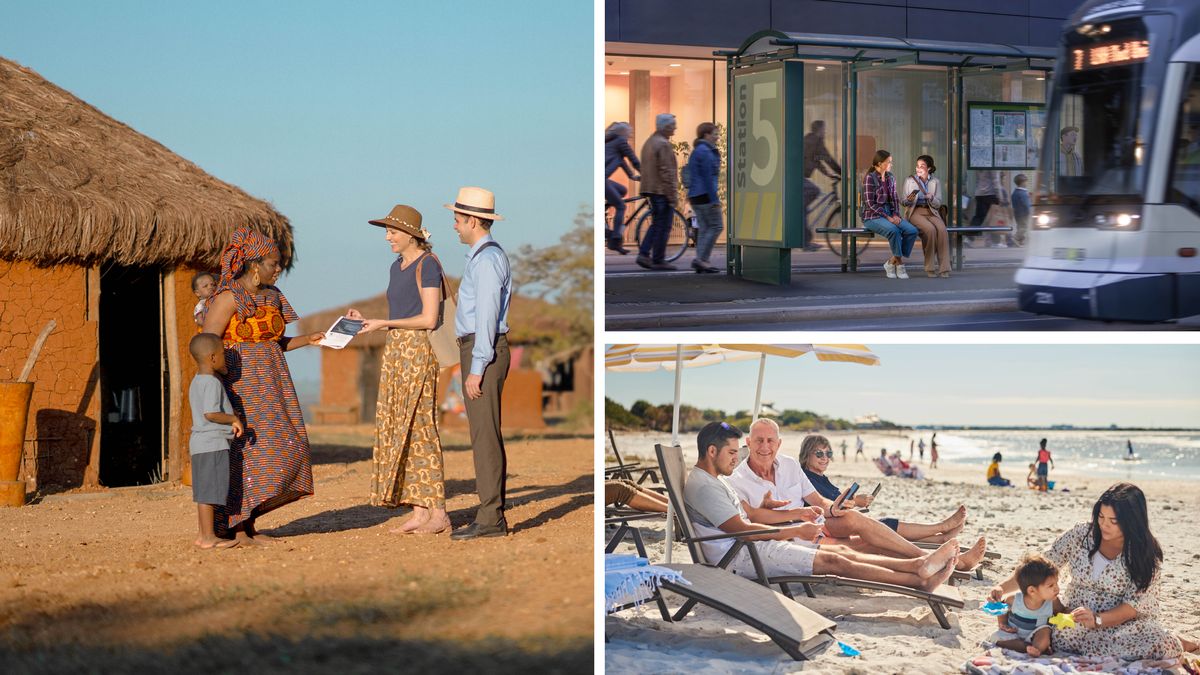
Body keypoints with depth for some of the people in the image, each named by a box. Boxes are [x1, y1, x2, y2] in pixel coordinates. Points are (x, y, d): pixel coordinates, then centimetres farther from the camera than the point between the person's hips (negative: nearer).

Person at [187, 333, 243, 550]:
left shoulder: (196, 383, 14)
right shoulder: (212, 383, -16)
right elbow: (210, 414, -23)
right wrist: (234, 419, -14)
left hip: (199, 443, 10)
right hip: (213, 444, -10)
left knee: (204, 491, 13)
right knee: (209, 491, -7)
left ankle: (204, 535, 18)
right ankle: (208, 537, -6)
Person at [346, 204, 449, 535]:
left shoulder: (427, 265, -11)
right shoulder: (396, 267, 16)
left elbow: (429, 319, -17)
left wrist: (383, 323, -13)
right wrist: (368, 321, 7)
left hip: (418, 350, -9)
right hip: (395, 350, 9)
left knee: (418, 425, -10)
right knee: (396, 429, 5)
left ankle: (438, 513, -7)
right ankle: (419, 511, 7)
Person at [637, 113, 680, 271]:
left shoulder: (649, 142, 15)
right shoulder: (663, 144, -16)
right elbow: (666, 172, -19)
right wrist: (673, 195, -17)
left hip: (651, 189, 9)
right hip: (662, 191, -9)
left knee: (656, 225, 16)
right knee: (663, 227, -2)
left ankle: (644, 254, 8)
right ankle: (658, 260, 0)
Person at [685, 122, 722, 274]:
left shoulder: (697, 151, 18)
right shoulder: (705, 152, -13)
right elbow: (708, 177, -19)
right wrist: (714, 198, -19)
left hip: (695, 195, 10)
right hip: (705, 195, -10)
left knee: (704, 228, 10)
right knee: (716, 226, -7)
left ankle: (702, 262, 8)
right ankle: (701, 259, -11)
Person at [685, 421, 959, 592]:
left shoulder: (715, 479, 19)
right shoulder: (702, 486, -16)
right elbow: (743, 529, -21)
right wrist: (797, 531, -14)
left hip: (751, 545, 11)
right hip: (739, 557, -11)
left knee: (841, 551, 1)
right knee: (834, 561, -14)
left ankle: (917, 564, -3)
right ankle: (921, 581, -14)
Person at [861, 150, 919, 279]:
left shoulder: (891, 178, 13)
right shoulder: (870, 178, -9)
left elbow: (894, 199, 14)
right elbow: (870, 204, -14)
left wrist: (895, 215, -6)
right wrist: (887, 217, -19)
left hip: (890, 214, 7)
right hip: (872, 216, -7)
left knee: (912, 231, -20)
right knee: (894, 230, -36)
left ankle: (891, 262, -10)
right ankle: (899, 263, -17)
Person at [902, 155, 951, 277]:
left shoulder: (935, 182, 11)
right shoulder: (909, 180, 9)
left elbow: (938, 204, 7)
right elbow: (905, 202, 8)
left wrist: (931, 198, -15)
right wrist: (909, 200, -16)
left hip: (931, 212, 2)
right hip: (915, 212, -2)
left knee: (942, 229, -31)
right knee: (930, 229, -33)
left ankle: (944, 268, -30)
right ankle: (930, 268, -26)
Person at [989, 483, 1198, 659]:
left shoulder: (1147, 556, -9)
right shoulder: (1081, 534, -2)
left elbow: (1131, 607, -12)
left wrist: (1097, 619, -30)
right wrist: (1002, 588, -14)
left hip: (1122, 622, -4)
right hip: (1074, 620, 4)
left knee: (1157, 643, -38)